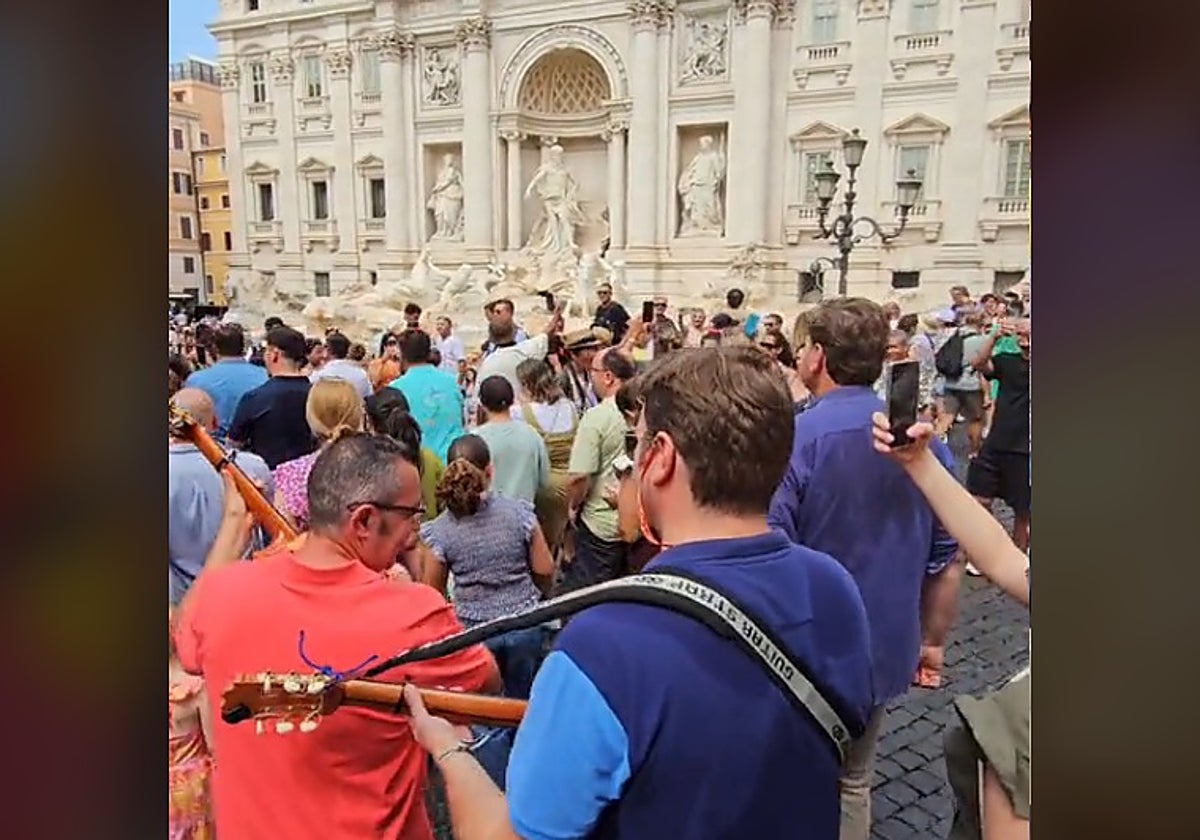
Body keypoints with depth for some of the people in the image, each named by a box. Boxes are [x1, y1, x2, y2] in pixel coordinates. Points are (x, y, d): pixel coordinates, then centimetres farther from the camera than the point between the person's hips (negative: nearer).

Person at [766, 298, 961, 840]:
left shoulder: (792, 438, -21)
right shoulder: (923, 441, -4)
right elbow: (947, 560, 4)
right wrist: (932, 641, 17)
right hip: (884, 649, 5)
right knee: (853, 783, 24)